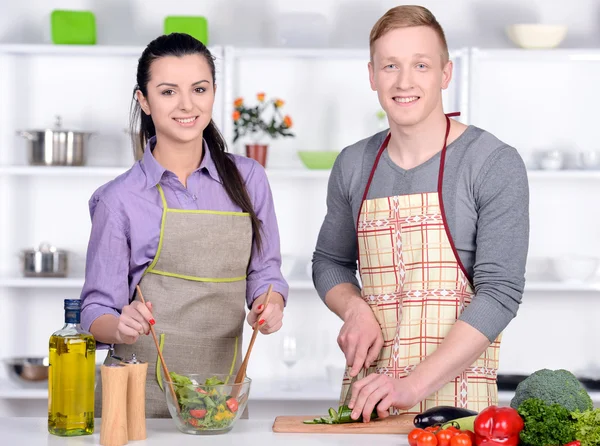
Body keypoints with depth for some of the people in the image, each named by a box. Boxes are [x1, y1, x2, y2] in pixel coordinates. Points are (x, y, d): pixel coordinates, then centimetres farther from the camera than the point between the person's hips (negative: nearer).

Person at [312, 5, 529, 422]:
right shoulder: (353, 166, 7)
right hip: (367, 394, 4)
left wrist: (415, 384, -21)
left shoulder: (496, 165, -7)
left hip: (455, 395, -4)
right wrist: (355, 308, -3)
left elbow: (500, 292, -13)